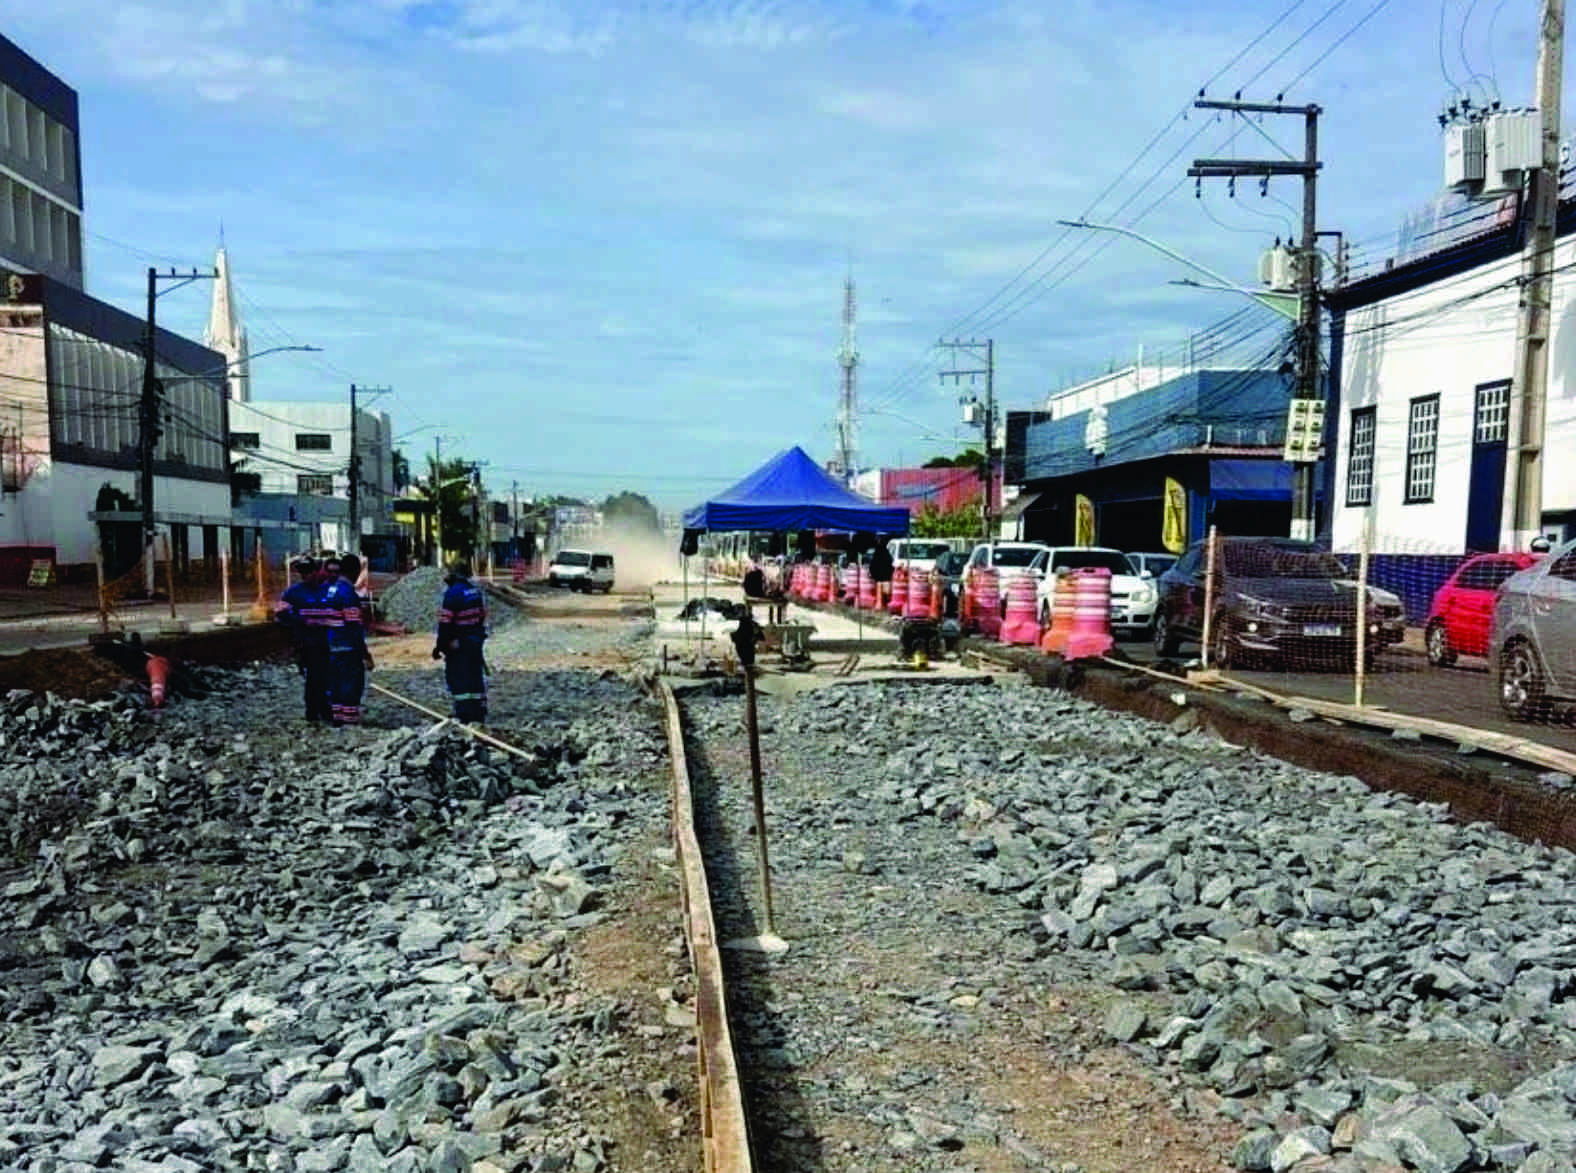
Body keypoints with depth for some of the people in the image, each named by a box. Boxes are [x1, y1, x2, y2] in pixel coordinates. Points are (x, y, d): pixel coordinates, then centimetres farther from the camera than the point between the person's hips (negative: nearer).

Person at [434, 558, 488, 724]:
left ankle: (464, 714, -4)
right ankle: (478, 714, 19)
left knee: (458, 678, -2)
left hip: (457, 644, -8)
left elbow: (445, 622, -18)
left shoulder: (452, 594, -17)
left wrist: (440, 646, -12)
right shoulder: (476, 592, 8)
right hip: (475, 642, 8)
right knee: (475, 676, 13)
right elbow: (482, 616, 15)